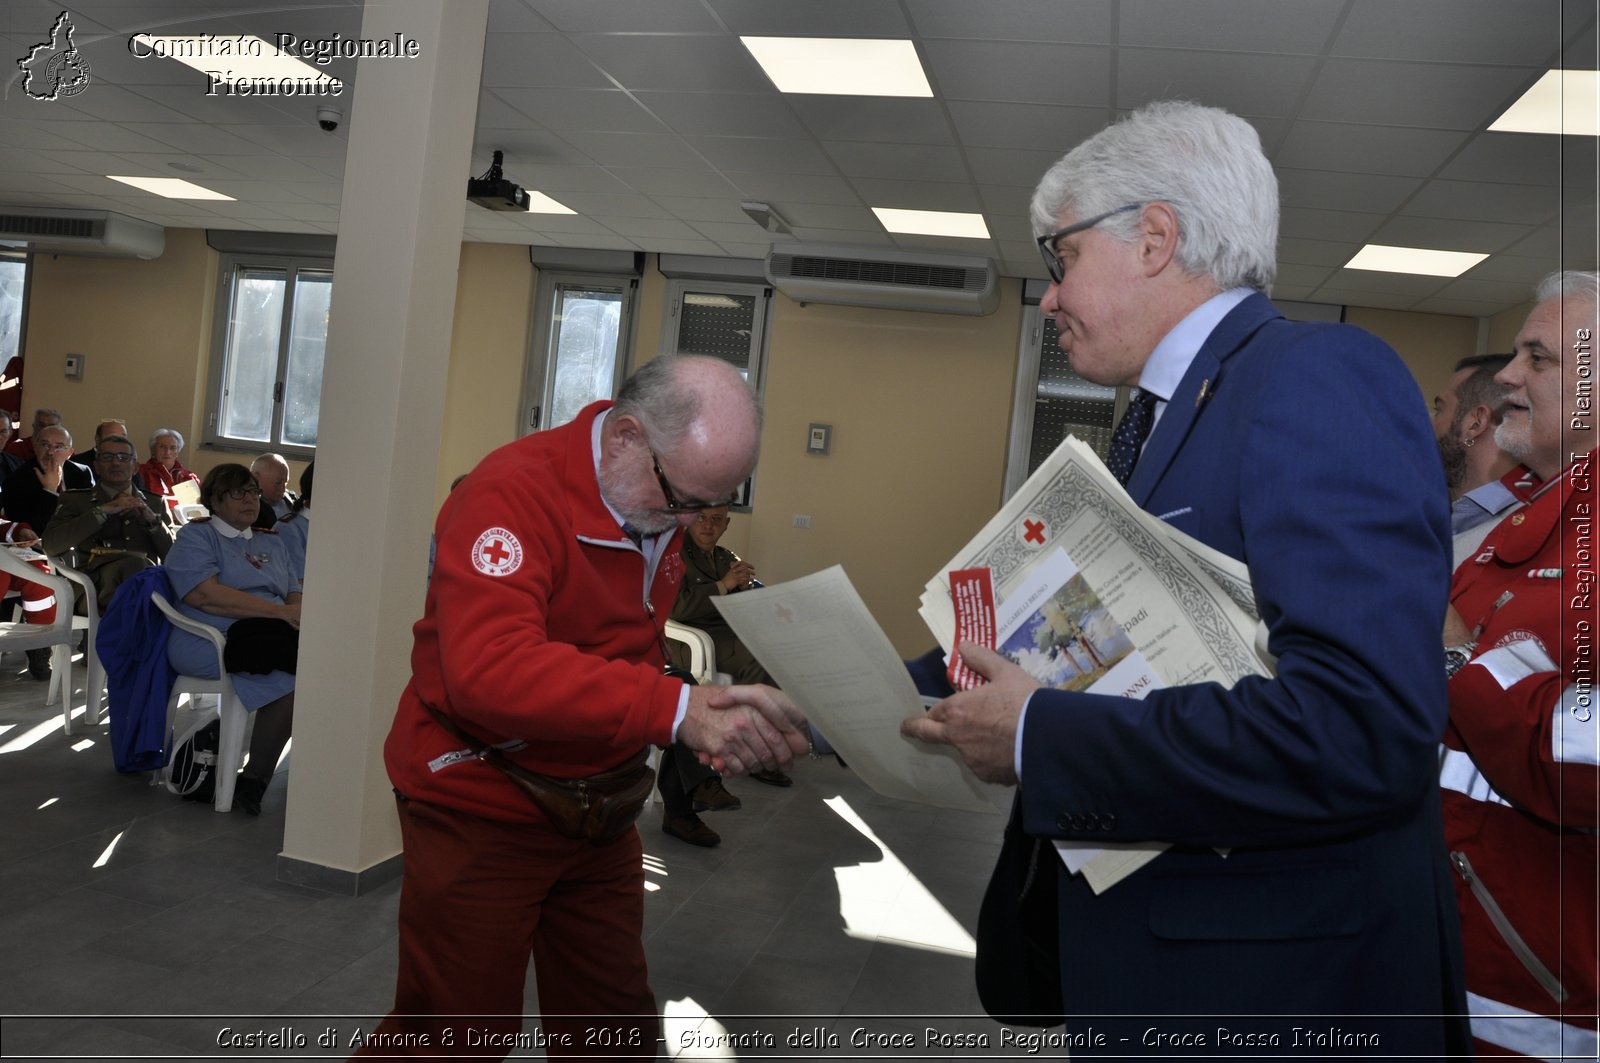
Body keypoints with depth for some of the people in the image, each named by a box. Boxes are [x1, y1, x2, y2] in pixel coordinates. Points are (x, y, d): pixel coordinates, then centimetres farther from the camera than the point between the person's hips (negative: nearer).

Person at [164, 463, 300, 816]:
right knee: (289, 678, -32)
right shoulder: (195, 536, 7)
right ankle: (254, 779, -16)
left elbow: (294, 593, 18)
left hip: (272, 637, 6)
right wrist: (279, 611, -15)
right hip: (211, 640, -6)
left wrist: (301, 611, -8)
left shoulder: (272, 544, 27)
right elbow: (205, 595, -10)